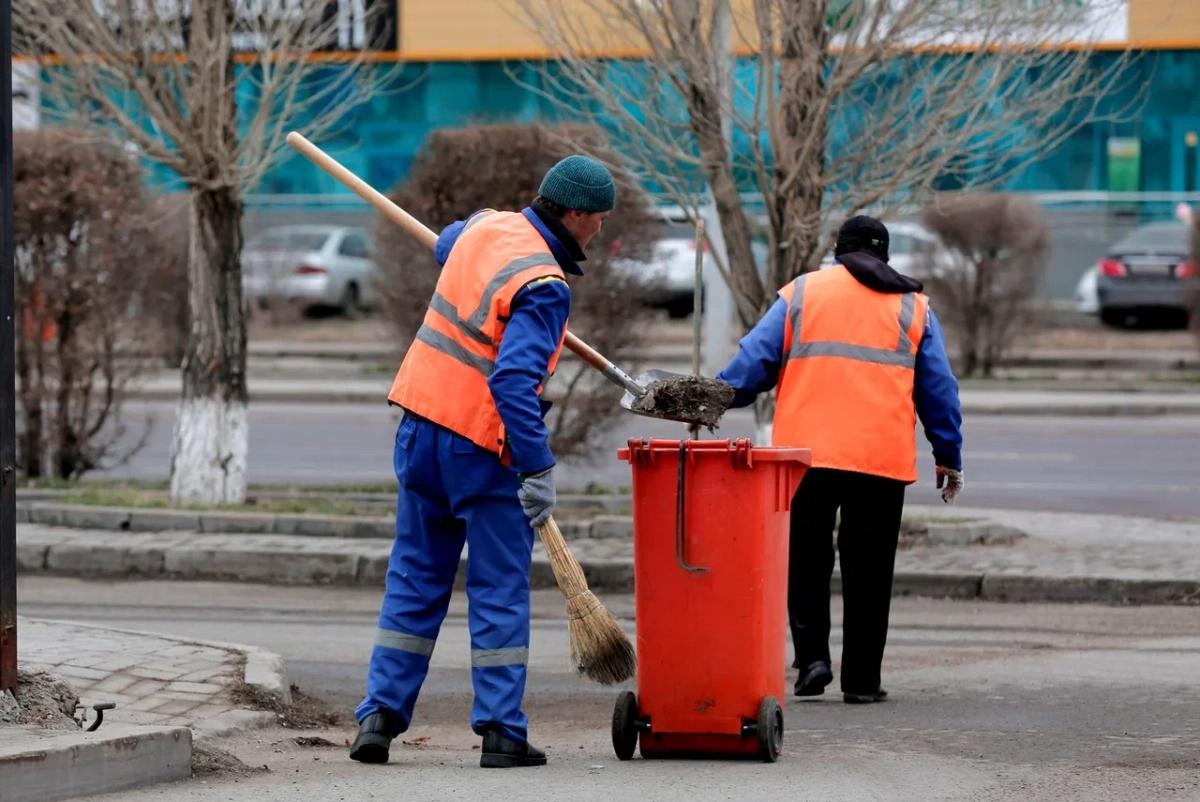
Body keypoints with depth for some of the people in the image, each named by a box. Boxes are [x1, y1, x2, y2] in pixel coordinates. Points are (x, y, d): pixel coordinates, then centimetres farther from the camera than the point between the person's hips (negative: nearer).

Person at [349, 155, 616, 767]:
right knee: (500, 590, 2)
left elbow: (445, 247, 32)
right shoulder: (543, 286, -18)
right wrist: (538, 469, -26)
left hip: (421, 428, 7)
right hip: (481, 447, -7)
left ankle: (380, 715, 10)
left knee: (415, 579, 13)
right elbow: (513, 380, -27)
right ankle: (501, 731, 2)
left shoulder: (487, 227, 6)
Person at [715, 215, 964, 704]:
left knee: (805, 559, 11)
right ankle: (861, 678, 6)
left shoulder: (801, 293, 10)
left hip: (807, 452, -1)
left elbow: (755, 358, 4)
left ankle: (812, 656, -3)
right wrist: (949, 458, 21)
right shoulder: (913, 307, 14)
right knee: (868, 571, 5)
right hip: (883, 461, 1)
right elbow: (938, 389, 15)